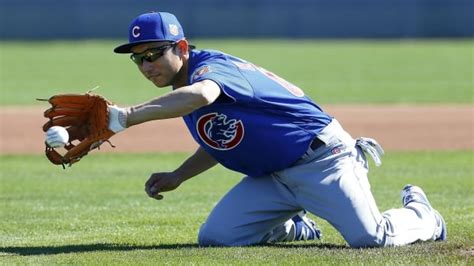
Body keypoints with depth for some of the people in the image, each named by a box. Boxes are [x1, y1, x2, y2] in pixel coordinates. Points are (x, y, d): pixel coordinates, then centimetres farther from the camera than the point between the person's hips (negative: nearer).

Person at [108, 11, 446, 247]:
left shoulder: (210, 66, -22)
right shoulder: (180, 89, 9)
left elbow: (201, 95, -48)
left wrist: (129, 116, -54)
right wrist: (177, 176, 9)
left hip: (321, 159, -9)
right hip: (271, 178, 9)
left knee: (372, 238, -20)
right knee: (214, 238, -7)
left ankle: (419, 213, 17)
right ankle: (292, 227, 21)